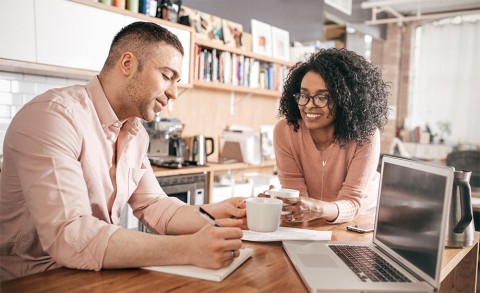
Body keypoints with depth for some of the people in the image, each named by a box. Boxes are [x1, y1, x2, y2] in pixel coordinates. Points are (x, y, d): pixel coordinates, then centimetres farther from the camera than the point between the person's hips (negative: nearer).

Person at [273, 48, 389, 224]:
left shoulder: (365, 135, -20)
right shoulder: (285, 131, -15)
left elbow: (352, 202, -24)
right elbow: (296, 193, -16)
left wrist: (319, 209, -45)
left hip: (361, 219, -2)